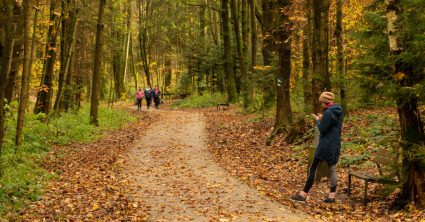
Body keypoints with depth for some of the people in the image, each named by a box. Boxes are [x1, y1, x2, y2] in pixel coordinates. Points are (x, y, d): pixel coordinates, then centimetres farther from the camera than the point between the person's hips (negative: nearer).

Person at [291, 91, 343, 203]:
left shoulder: (328, 113, -18)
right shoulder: (338, 111, 9)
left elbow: (322, 129, -17)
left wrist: (317, 120, -1)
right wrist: (322, 119, 9)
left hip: (325, 145, -8)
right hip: (335, 145, 8)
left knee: (313, 168, -2)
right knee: (332, 169, 11)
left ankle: (304, 194, 1)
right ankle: (332, 195, 13)